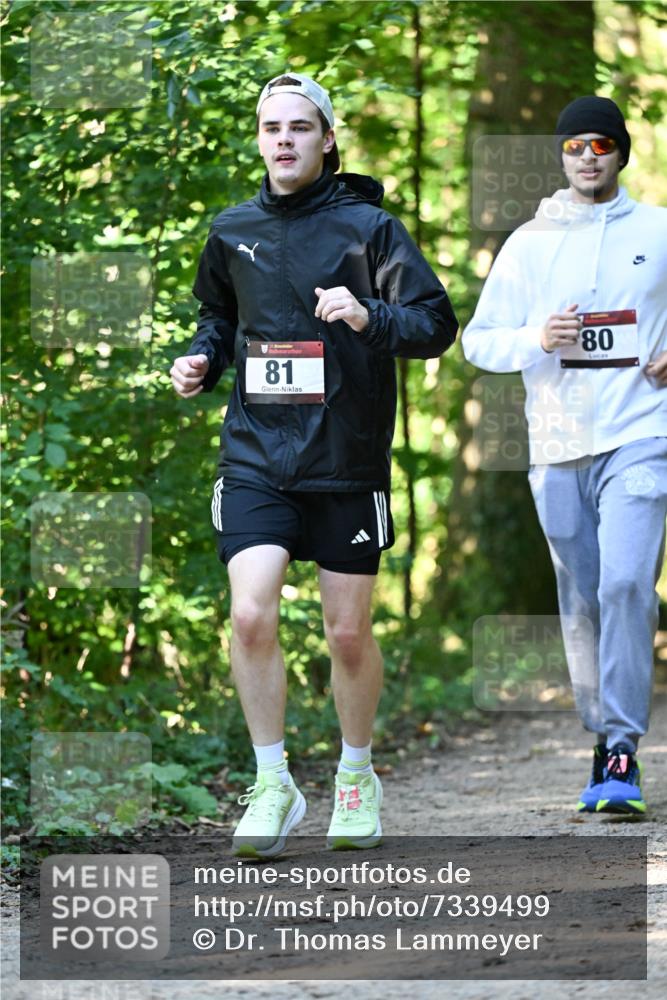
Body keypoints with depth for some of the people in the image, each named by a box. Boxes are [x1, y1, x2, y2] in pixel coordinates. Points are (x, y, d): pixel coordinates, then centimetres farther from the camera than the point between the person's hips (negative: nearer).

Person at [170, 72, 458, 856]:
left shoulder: (368, 227, -4)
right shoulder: (232, 232, 7)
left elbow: (436, 323, -8)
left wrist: (369, 317, -25)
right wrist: (202, 360, 5)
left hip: (347, 460, -2)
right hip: (256, 457, 2)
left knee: (349, 635, 5)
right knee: (251, 615, -15)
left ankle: (356, 777, 28)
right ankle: (273, 786, -2)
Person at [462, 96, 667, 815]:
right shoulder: (529, 243, 8)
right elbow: (477, 340, 8)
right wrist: (535, 340, -11)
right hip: (558, 445, 2)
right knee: (581, 602, 6)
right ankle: (604, 741, 17)